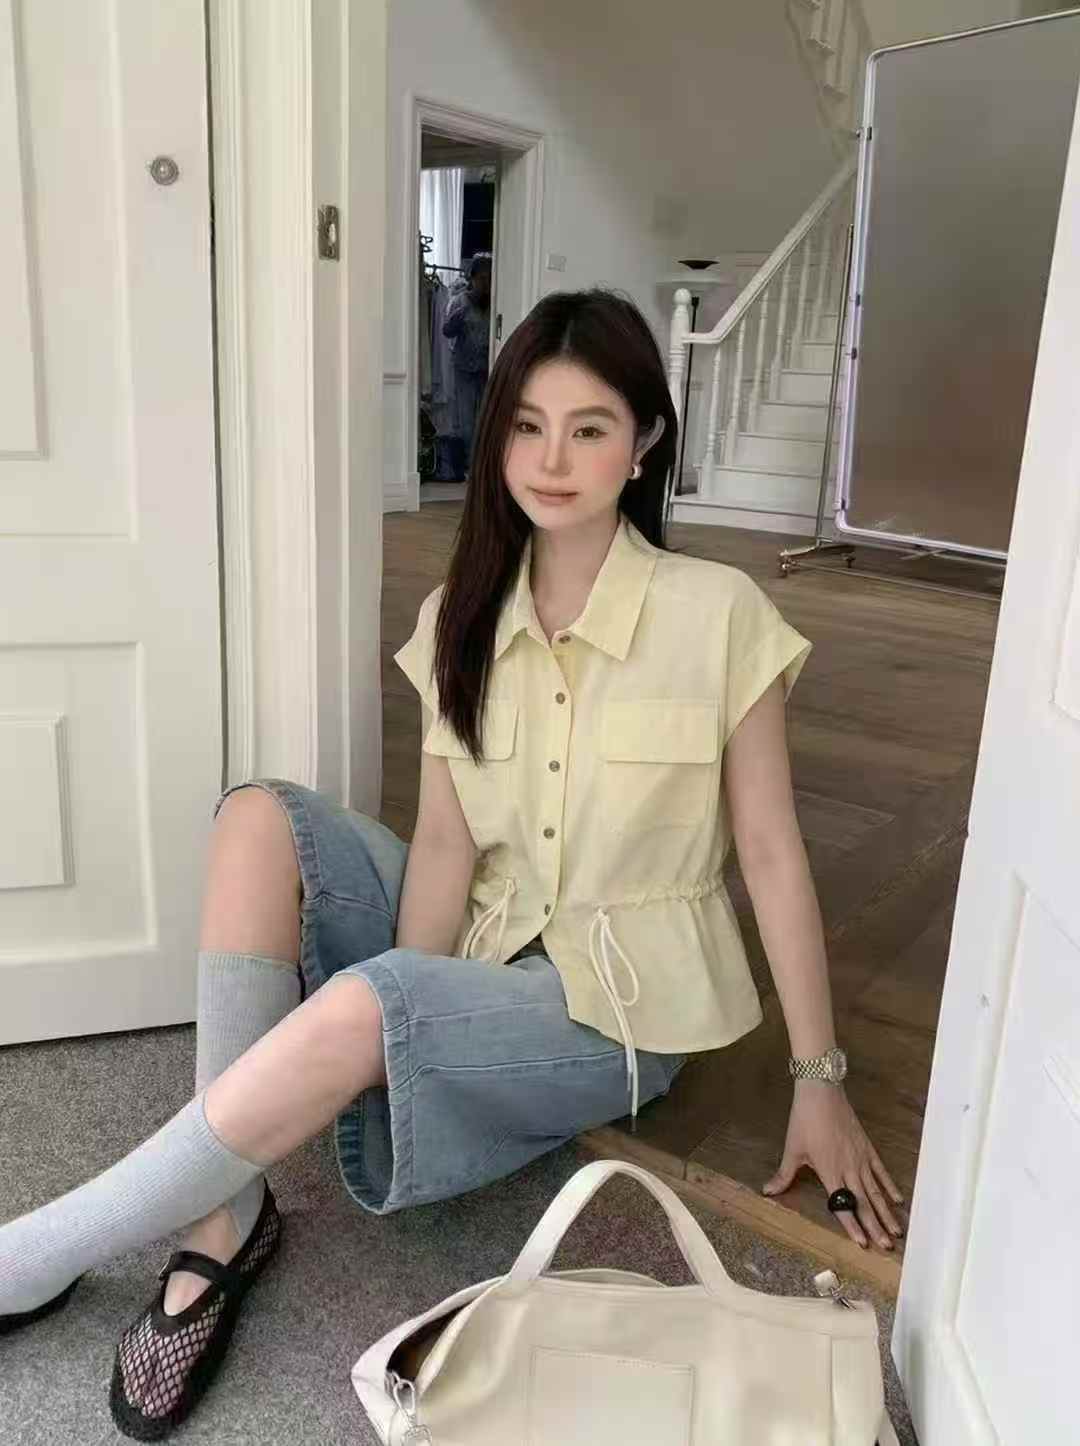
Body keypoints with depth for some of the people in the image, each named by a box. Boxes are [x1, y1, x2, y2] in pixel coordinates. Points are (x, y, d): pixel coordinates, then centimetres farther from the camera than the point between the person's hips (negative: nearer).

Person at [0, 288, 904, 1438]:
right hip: (480, 953, 5)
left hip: (620, 1004, -4)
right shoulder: (463, 619, 0)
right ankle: (227, 1217, -17)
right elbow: (445, 839, -6)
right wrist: (398, 1012, -18)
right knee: (259, 819, -17)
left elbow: (771, 850, -8)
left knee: (353, 1009, -31)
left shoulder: (718, 615, -12)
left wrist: (819, 1082, -6)